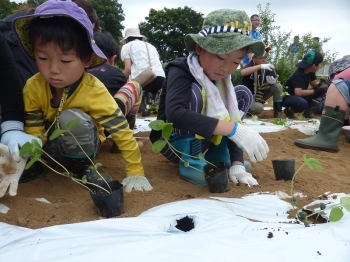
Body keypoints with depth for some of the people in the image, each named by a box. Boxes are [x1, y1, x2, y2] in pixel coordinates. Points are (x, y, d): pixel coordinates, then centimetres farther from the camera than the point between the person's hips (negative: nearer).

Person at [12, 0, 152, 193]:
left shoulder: (94, 91, -30)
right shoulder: (33, 87, -21)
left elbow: (121, 131, -29)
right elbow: (33, 132, -16)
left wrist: (135, 173, -29)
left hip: (81, 146, -5)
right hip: (52, 145, 5)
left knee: (71, 119, -34)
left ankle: (81, 166, -12)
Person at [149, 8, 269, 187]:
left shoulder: (221, 79, -4)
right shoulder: (180, 72, -24)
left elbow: (232, 119, -8)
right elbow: (175, 113, -43)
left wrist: (237, 164, -21)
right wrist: (234, 129, -47)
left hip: (204, 142, 7)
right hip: (174, 144, -6)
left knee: (243, 93, -1)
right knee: (194, 92, -31)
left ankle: (217, 155, -1)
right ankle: (190, 162, -21)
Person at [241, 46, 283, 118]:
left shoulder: (268, 66, -4)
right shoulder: (251, 65, -18)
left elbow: (274, 79, 4)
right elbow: (242, 72, -42)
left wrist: (273, 80, -22)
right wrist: (260, 66, -46)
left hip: (260, 95, 6)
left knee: (278, 86, -11)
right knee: (258, 108, -34)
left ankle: (278, 114, -2)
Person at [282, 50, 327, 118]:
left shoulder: (310, 71, -3)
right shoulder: (299, 75, -27)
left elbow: (314, 84, 7)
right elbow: (298, 92, -37)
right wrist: (315, 91, -29)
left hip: (300, 96, 9)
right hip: (287, 97, -9)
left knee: (322, 90, -3)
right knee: (303, 103, -40)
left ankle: (308, 111, -2)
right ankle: (289, 111, -9)